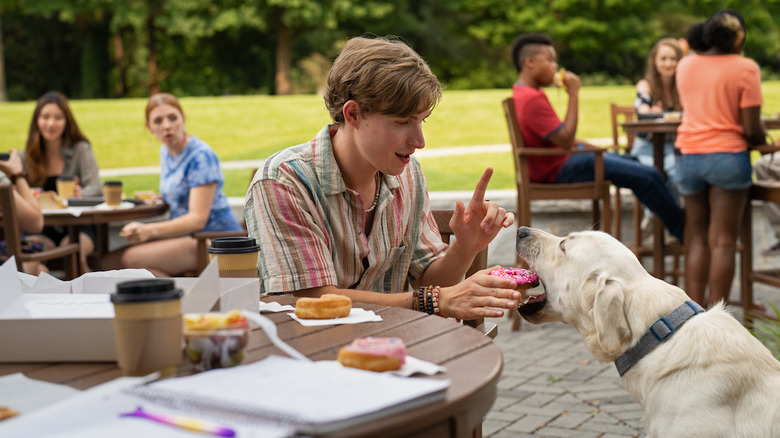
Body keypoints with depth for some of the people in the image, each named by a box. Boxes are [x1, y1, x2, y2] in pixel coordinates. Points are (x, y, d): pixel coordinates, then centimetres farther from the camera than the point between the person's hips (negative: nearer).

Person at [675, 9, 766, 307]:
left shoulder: (685, 65, 8)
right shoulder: (744, 68, -8)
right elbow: (751, 129, -10)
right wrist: (764, 140, 9)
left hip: (688, 156, 5)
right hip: (727, 157, -5)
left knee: (697, 239, 12)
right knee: (723, 242, -2)